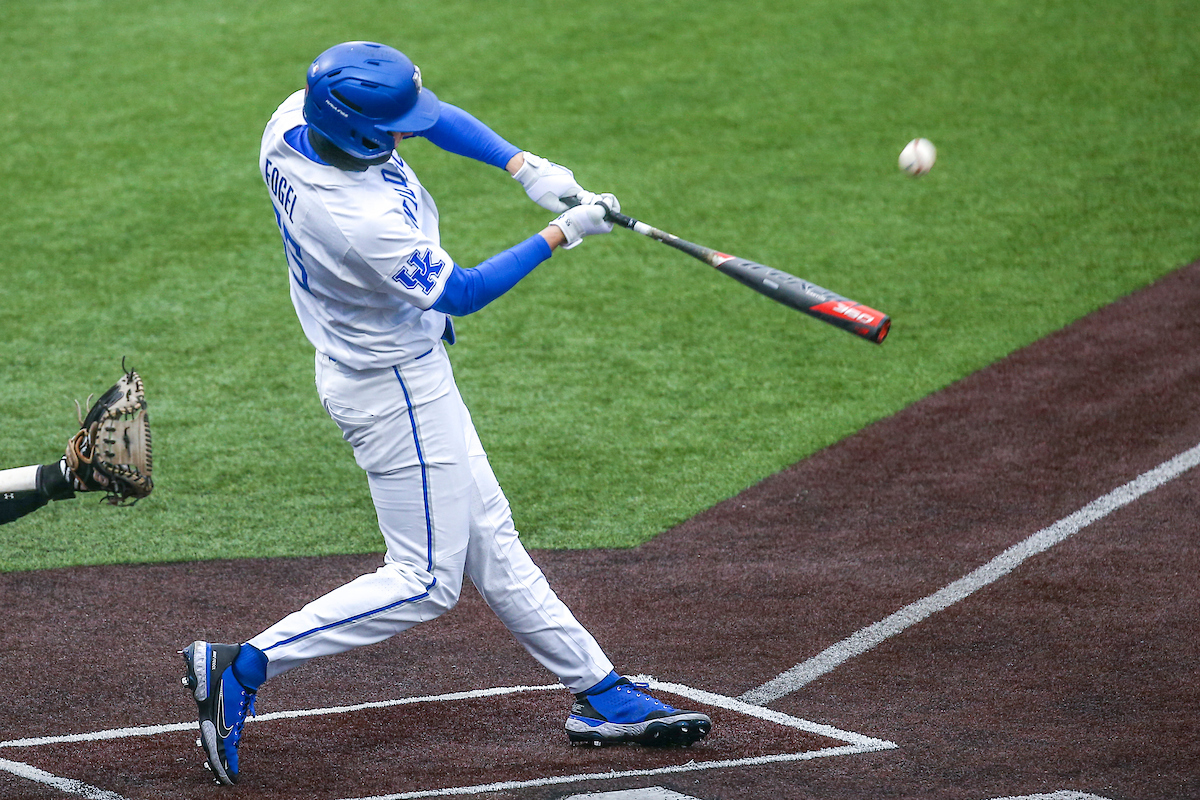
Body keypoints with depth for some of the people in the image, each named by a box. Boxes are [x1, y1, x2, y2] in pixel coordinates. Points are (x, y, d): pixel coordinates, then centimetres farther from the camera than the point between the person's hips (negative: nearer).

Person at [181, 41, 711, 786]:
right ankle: (241, 668, 1)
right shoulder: (366, 222, -36)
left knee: (488, 538, 16)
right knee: (427, 580, 1)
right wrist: (563, 233, -15)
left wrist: (526, 167, -9)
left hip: (379, 364, 10)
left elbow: (431, 116, 2)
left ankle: (601, 693, 26)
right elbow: (464, 293, -21)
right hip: (395, 387, -10)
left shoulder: (294, 119, -12)